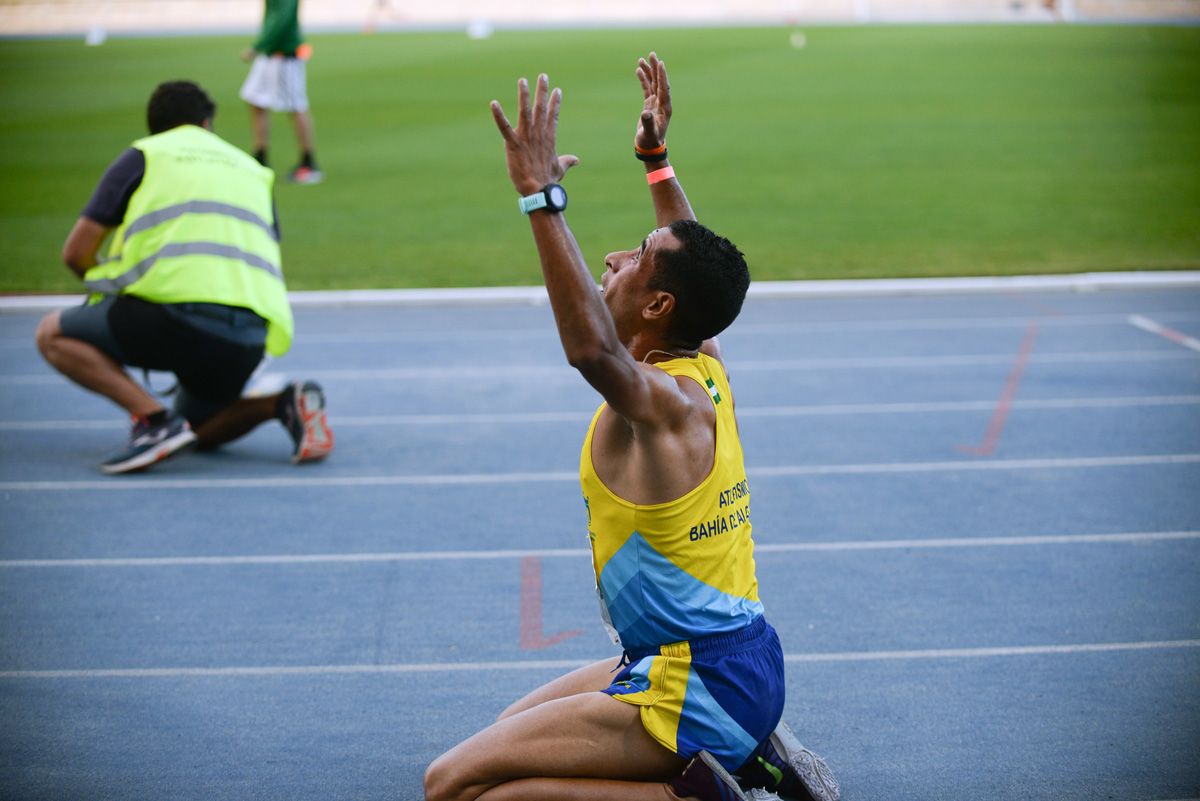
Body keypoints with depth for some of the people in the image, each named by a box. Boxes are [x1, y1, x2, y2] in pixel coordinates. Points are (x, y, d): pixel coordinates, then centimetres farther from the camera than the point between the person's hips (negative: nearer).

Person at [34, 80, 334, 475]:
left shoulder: (142, 156, 15)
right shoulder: (254, 170, 28)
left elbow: (76, 253, 12)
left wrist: (110, 285, 32)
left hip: (178, 311, -6)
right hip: (252, 335, 6)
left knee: (54, 335, 13)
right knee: (199, 431, 28)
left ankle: (153, 417, -9)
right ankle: (284, 402, -1)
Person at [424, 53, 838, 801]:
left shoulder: (662, 402, -20)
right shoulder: (708, 369, 5)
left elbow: (591, 348, -43)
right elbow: (696, 260, 25)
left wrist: (543, 195, -40)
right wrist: (656, 159, 28)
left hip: (700, 688, -9)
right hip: (739, 662, 9)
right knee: (511, 733, 28)